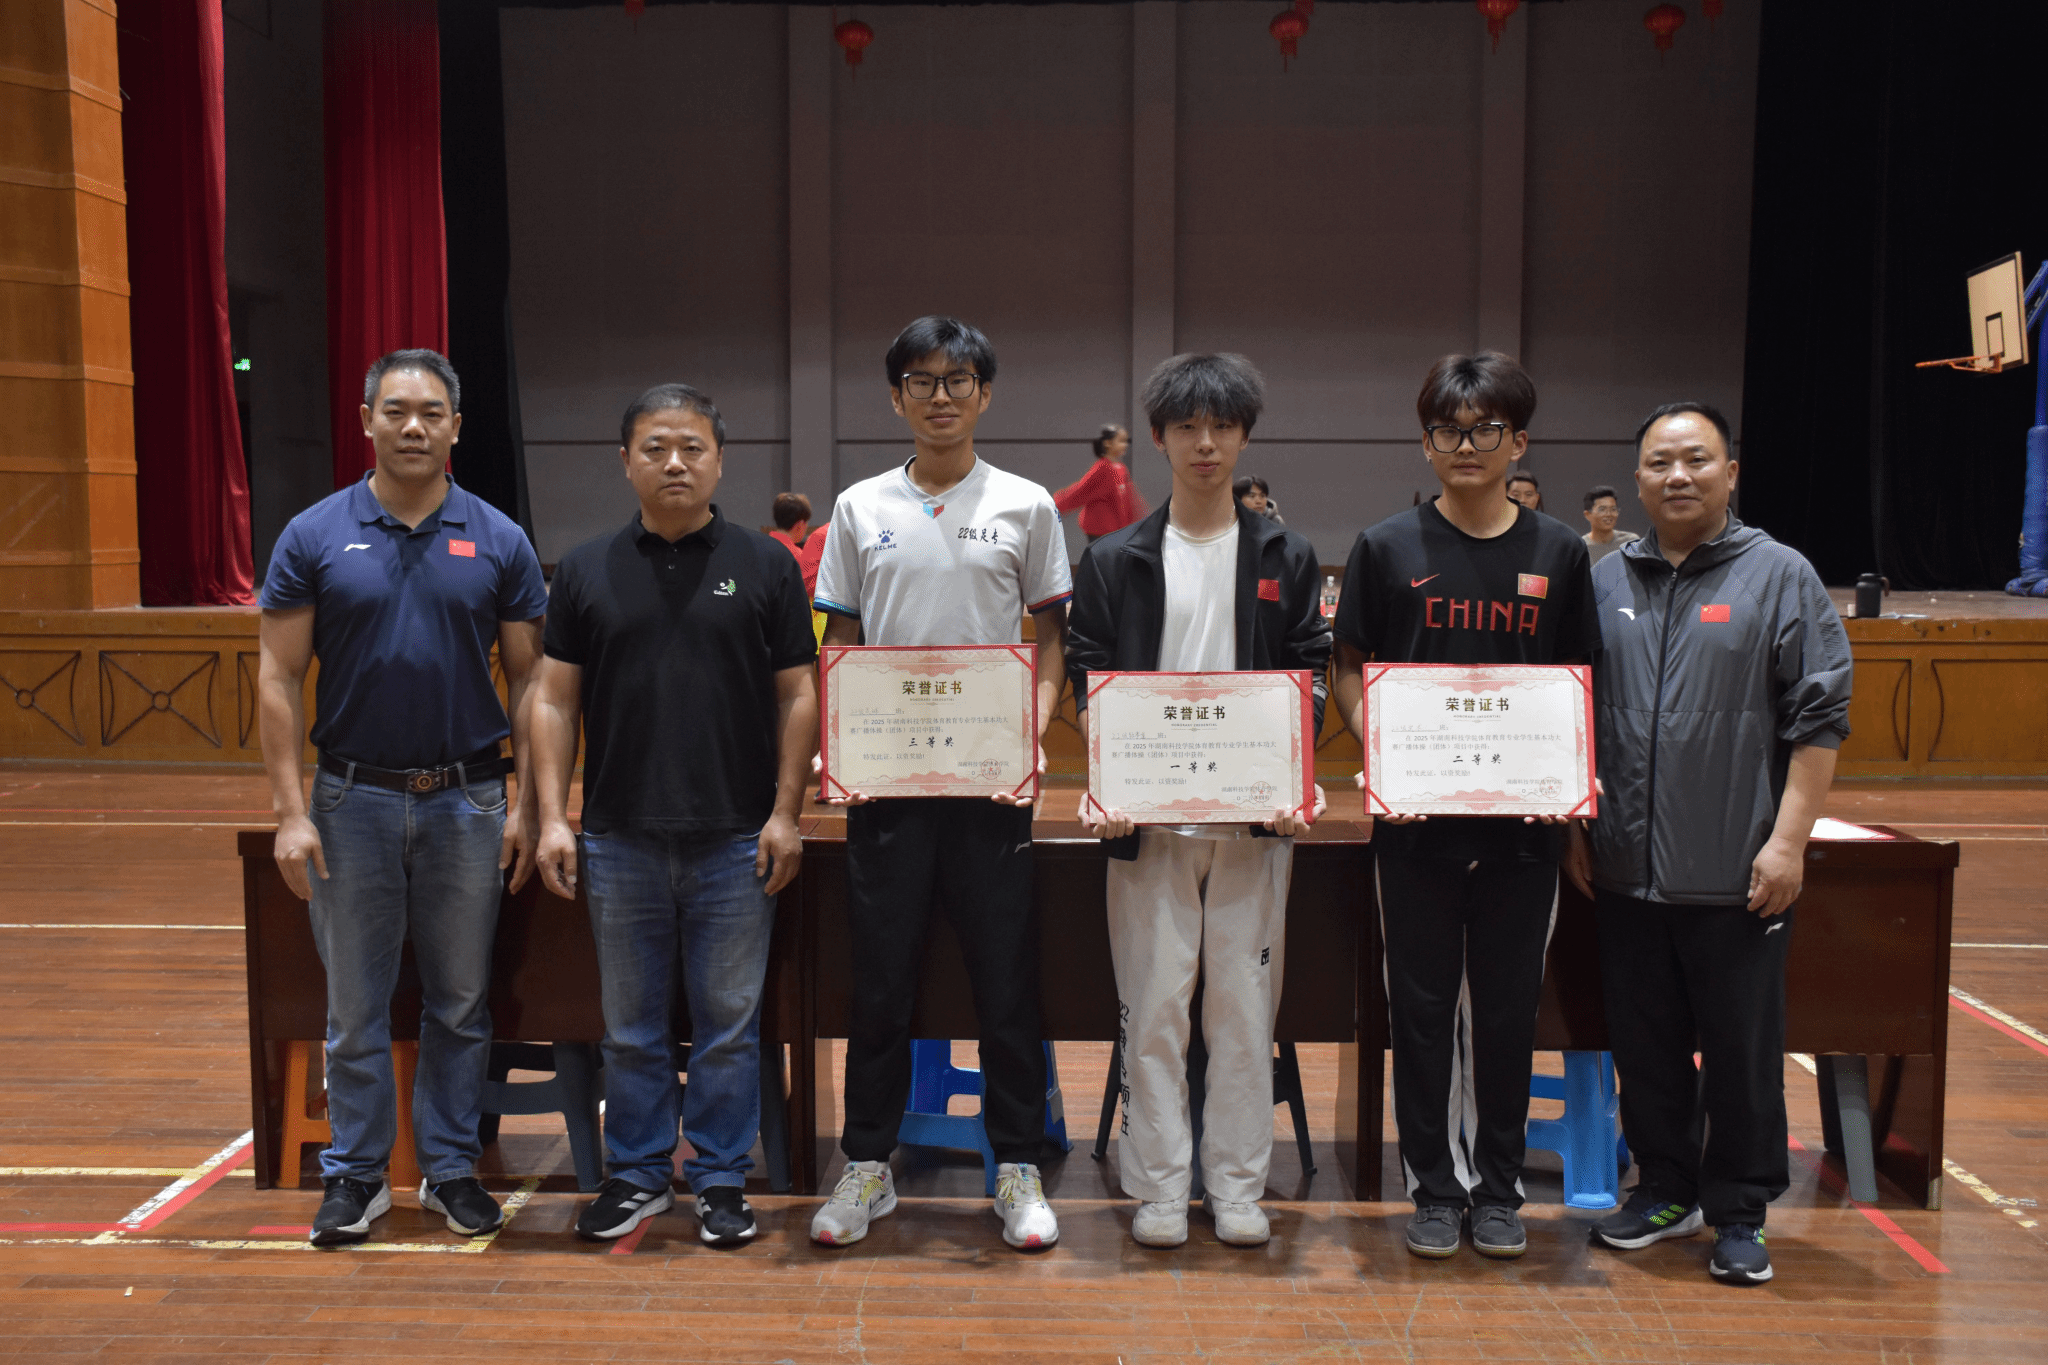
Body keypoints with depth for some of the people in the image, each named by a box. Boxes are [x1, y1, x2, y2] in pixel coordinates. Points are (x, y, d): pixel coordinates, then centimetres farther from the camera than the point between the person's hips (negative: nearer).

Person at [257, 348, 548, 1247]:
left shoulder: (498, 541, 1)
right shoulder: (315, 536, 0)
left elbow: (528, 681, 3)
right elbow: (278, 678, -1)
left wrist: (529, 806, -3)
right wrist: (289, 811, -8)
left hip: (468, 801, 1)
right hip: (354, 800, 0)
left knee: (461, 1004, 10)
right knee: (356, 1010, 8)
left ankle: (451, 1168, 25)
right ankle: (355, 1174, 23)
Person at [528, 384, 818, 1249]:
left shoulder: (765, 566, 2)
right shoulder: (586, 570, 6)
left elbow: (797, 695, 2)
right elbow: (555, 699, 6)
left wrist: (785, 813, -6)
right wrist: (551, 816, -2)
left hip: (736, 841, -1)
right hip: (621, 838, 2)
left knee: (729, 1025, 7)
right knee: (631, 1028, 12)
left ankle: (720, 1179, 21)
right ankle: (636, 1174, 27)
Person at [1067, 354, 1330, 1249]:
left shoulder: (1287, 559, 9)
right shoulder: (1114, 561, 7)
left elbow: (1309, 680, 6)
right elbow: (1087, 682, 4)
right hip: (1148, 813, 0)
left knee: (1245, 1004, 5)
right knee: (1153, 1004, 3)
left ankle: (1239, 1188, 17)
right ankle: (1159, 1189, 14)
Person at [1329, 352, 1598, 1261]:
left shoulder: (1558, 552, 5)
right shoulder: (1388, 548, 1)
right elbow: (1348, 671, 3)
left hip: (1523, 817, 1)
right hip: (1416, 816, -1)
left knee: (1509, 1006, 10)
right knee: (1423, 1005, 7)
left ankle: (1499, 1186, 25)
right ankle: (1434, 1185, 22)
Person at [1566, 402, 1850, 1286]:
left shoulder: (1780, 576, -1)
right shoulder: (1607, 582, 10)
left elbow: (1819, 717, -5)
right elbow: (1577, 716, 14)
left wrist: (1788, 840, -11)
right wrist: (1577, 826, 9)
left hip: (1737, 872, -4)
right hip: (1626, 869, 4)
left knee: (1742, 1050, 5)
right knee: (1646, 1044, 13)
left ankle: (1740, 1213, 20)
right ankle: (1665, 1189, 29)